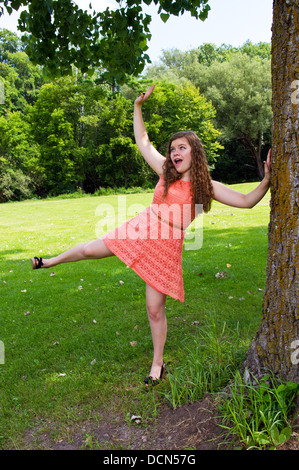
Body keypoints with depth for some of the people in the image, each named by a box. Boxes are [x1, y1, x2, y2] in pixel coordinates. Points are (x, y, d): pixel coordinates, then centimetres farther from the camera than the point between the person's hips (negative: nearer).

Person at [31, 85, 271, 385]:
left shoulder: (207, 187, -5)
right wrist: (138, 106, 5)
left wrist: (267, 179, -20)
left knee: (155, 309, 3)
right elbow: (142, 141, 10)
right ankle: (49, 262, 41)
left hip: (167, 245, -2)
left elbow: (246, 201, -7)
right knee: (89, 250, 6)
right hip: (141, 230, 3)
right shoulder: (166, 171, 1)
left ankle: (158, 365, 26)